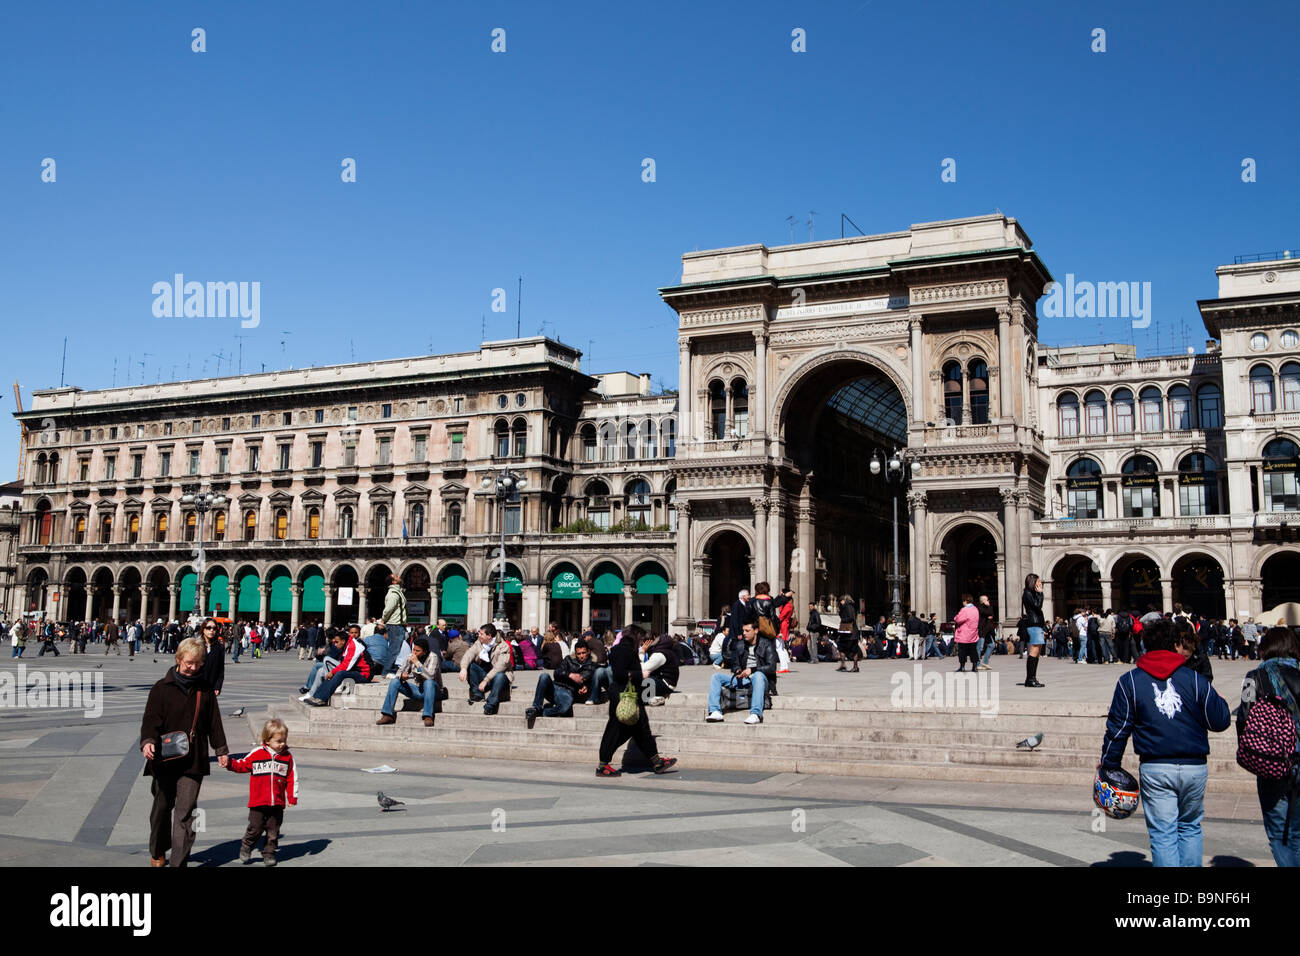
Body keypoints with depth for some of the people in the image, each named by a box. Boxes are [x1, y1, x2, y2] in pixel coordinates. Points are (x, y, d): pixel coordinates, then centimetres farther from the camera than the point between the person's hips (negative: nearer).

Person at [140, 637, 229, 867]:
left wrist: (221, 749, 17)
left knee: (186, 813, -6)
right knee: (163, 807, 16)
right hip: (165, 761, 0)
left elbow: (214, 723, 14)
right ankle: (157, 852, 38)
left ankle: (179, 863, -4)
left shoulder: (205, 690, 6)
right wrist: (147, 741, -24)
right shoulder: (162, 688, -2)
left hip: (194, 762, 0)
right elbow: (151, 719, -7)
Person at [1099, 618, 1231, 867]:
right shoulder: (1195, 679, 0)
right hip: (1194, 767, 2)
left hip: (1155, 769, -1)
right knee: (1190, 827, 20)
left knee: (1163, 834, 3)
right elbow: (1220, 721, 3)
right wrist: (1221, 702, 24)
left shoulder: (1129, 681, -1)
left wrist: (1108, 763, 12)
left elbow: (1118, 727, 0)